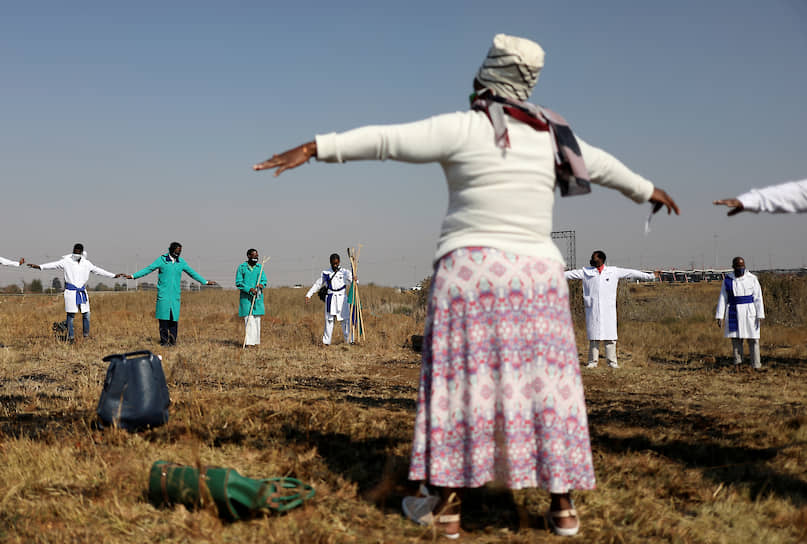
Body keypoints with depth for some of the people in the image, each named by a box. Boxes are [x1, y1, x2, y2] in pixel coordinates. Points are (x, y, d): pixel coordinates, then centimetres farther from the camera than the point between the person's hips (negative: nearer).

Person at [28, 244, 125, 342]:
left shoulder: (86, 263, 9)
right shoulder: (66, 261, -2)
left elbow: (98, 270, 16)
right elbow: (54, 265, -11)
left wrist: (114, 275, 19)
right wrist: (38, 266, -24)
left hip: (82, 292, 4)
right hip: (71, 292, -4)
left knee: (86, 314, 5)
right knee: (70, 315, -3)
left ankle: (86, 335, 19)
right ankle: (71, 337, 6)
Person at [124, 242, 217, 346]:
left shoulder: (181, 262, 9)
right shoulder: (162, 260, 0)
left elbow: (192, 273, 17)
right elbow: (148, 269, 1)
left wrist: (205, 282, 20)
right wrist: (133, 276, -5)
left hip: (175, 294, 2)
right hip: (163, 293, -2)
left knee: (174, 318, -2)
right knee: (163, 317, -4)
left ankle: (172, 340, 6)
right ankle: (164, 340, 2)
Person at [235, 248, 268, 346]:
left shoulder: (259, 268, 10)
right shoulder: (242, 267, -2)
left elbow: (264, 280, 11)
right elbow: (238, 282, -5)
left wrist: (261, 285, -13)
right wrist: (249, 289, -17)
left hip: (257, 297, 4)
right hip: (246, 297, -4)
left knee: (257, 319, 6)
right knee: (249, 320, -11)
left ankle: (256, 341, 11)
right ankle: (249, 342, -11)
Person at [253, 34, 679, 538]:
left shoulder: (463, 128, -5)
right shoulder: (550, 136, 10)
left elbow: (384, 140, -10)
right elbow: (600, 163, 26)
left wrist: (313, 148, -8)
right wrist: (647, 190, 44)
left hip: (471, 273, -4)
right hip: (536, 275, 4)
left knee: (458, 382, 2)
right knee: (543, 385, 7)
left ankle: (447, 507, 6)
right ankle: (563, 506, 10)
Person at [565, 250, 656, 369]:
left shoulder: (614, 271, 7)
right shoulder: (586, 272, 10)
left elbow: (631, 273, 10)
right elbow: (569, 274, 13)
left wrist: (649, 276, 12)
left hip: (608, 310, -1)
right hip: (592, 309, 1)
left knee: (610, 336, -2)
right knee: (593, 336, 1)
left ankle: (612, 361, 4)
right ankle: (593, 361, 7)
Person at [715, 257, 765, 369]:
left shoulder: (752, 279, -4)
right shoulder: (727, 280, 0)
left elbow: (758, 298, -5)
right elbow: (722, 299, 2)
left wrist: (760, 316, -11)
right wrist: (719, 317, -3)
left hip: (749, 313, -1)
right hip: (734, 313, 1)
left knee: (753, 339, -2)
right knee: (736, 339, 3)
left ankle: (756, 365, 3)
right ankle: (737, 364, 10)